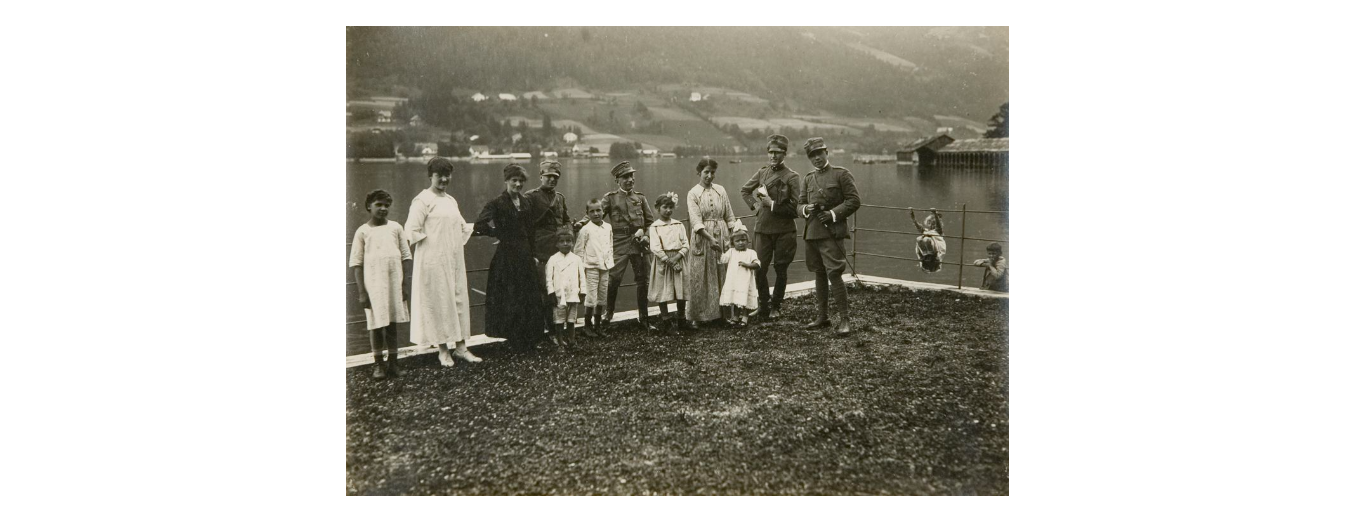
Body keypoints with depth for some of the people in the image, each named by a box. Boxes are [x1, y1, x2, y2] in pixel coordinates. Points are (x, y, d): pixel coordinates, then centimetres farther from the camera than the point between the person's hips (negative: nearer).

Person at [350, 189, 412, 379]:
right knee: (377, 325, 4)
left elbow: (406, 257, 5)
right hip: (374, 284, -1)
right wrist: (361, 291, -6)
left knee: (392, 324, 8)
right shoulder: (363, 231, -1)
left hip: (395, 283, 2)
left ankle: (392, 361, 19)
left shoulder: (395, 227, 4)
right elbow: (356, 263, -1)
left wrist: (405, 283, 0)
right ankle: (379, 364, 15)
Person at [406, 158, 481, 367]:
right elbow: (411, 229, -13)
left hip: (454, 259, 7)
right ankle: (442, 350, 8)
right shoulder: (423, 200, -8)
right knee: (439, 300, -1)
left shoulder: (451, 200, 15)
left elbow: (462, 226, 22)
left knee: (459, 299, 7)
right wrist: (429, 241, -8)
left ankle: (461, 347, 14)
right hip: (434, 259, -7)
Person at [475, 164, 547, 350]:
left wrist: (533, 254, 10)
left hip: (525, 255, 6)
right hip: (507, 256, -6)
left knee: (530, 298, 9)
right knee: (510, 299, 1)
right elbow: (479, 225, -19)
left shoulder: (526, 203, 10)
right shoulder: (497, 203, -9)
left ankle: (530, 338, 21)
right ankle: (514, 340, 12)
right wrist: (499, 233, -8)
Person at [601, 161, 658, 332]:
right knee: (613, 279, -10)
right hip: (619, 243, -3)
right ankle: (608, 314, 8)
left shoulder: (640, 196, 11)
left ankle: (644, 318, 17)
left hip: (639, 243, 3)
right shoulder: (610, 198, 3)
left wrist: (645, 234, -1)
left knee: (643, 281, 6)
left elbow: (651, 220, 14)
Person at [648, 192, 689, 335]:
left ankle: (680, 323, 13)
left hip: (678, 260, 2)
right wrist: (668, 261, -15)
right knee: (663, 293, 1)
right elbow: (655, 247, -9)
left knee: (681, 293, 1)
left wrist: (677, 257, -13)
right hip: (662, 262, -2)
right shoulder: (654, 227, 0)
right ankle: (667, 324, 11)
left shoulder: (679, 225, 8)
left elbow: (685, 245, 3)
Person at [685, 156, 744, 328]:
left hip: (721, 237, 3)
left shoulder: (721, 190, 8)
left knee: (721, 276, 6)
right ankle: (697, 316, 5)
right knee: (700, 278, -1)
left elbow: (729, 217, 11)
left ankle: (720, 313, 14)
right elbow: (696, 221, -14)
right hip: (702, 238, -3)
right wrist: (710, 239, -25)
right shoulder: (693, 193, -3)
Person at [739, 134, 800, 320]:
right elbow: (745, 190, 23)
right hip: (762, 228, 3)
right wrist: (754, 205, 9)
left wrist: (772, 205, -13)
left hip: (784, 230, -3)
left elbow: (793, 207, -10)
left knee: (781, 270, 7)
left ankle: (775, 307, 21)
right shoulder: (762, 172, 7)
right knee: (759, 268, 0)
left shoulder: (791, 176, -5)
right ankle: (764, 303, 18)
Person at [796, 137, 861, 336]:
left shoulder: (841, 174, 0)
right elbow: (799, 205, 16)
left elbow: (854, 201, -4)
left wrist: (833, 214, -15)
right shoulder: (808, 179, 16)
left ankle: (844, 318, -6)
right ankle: (822, 317, 20)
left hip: (831, 232, -6)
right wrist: (806, 209, -7)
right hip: (811, 233, 6)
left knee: (834, 274, -12)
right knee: (819, 275, 12)